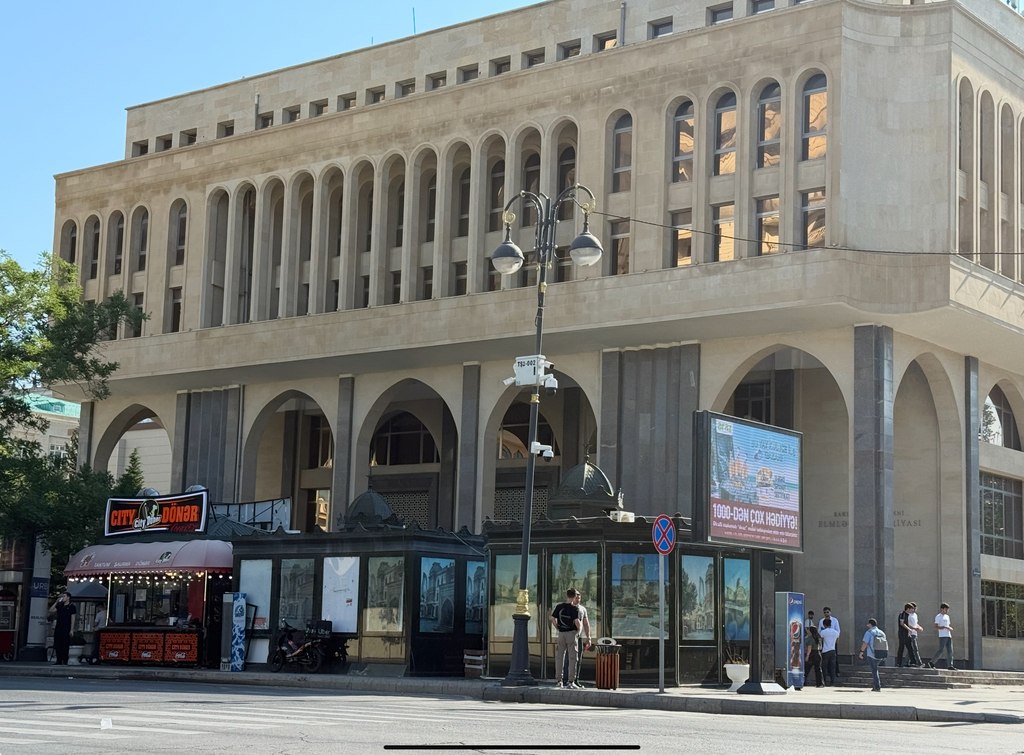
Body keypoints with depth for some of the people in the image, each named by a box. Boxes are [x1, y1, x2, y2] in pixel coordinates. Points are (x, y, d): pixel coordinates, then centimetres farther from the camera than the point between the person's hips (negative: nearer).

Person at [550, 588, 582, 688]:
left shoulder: (559, 606, 4)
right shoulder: (574, 608, -10)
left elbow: (552, 618, 4)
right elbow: (576, 621, -19)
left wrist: (558, 629, 13)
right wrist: (578, 629, 0)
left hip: (561, 634, 4)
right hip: (571, 633, -4)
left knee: (559, 657, 11)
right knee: (572, 658, 0)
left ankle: (560, 680, 12)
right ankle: (570, 682, -3)